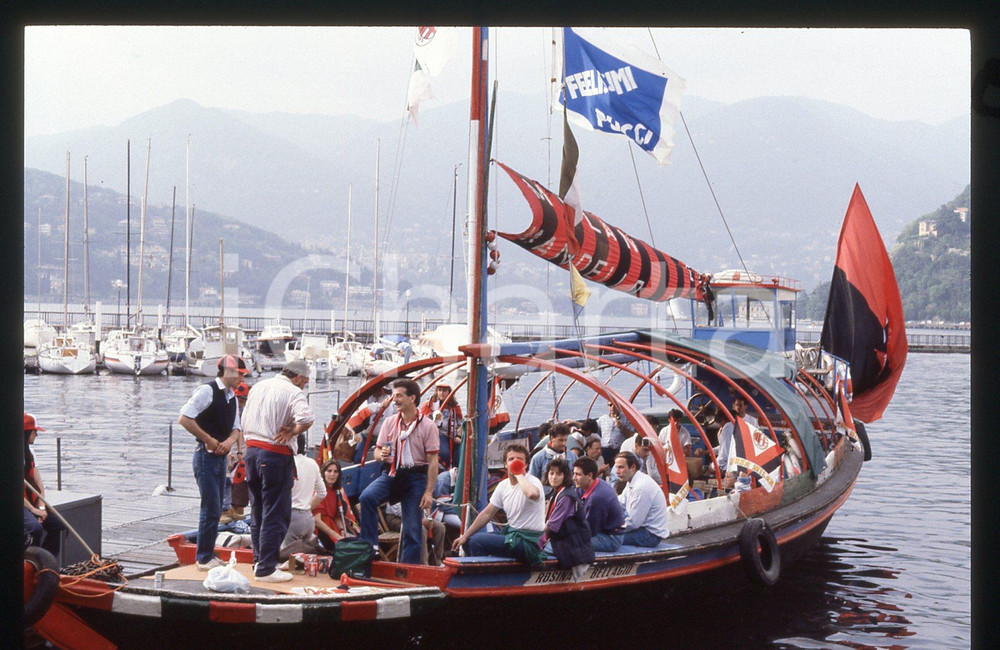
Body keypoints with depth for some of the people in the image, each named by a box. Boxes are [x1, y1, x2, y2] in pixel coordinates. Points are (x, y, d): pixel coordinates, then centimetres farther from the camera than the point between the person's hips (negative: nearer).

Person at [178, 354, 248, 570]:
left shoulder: (232, 396, 14)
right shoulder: (207, 390, -12)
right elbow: (184, 419, -19)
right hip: (206, 455, -9)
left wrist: (229, 441, -6)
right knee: (211, 508, -8)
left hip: (221, 456, 9)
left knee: (215, 509, 12)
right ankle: (204, 558, 1)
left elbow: (236, 428, 17)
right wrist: (209, 440, -16)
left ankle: (208, 555, 20)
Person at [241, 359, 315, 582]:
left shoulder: (258, 387, 14)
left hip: (251, 450, 8)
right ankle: (265, 569, -1)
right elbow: (306, 418, -27)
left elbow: (244, 420, 19)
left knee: (258, 511, 18)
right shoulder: (293, 392, -9)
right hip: (275, 455, -8)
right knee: (276, 514, -2)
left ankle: (259, 560, 27)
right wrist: (292, 432, -10)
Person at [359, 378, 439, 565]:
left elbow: (433, 461, -6)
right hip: (391, 473, 3)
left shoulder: (427, 426, -4)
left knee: (413, 527, -1)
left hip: (415, 476, -3)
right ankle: (369, 544, -16)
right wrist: (381, 455, -14)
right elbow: (377, 450, 13)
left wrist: (429, 492, -11)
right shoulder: (390, 422, 8)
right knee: (367, 497, -26)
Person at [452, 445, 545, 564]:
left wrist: (519, 475, -25)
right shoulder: (503, 485, 9)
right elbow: (487, 514, 13)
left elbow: (532, 494, -42)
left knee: (476, 541, -19)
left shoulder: (533, 482, -14)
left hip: (529, 541, -8)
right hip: (511, 533, 8)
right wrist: (465, 536, 9)